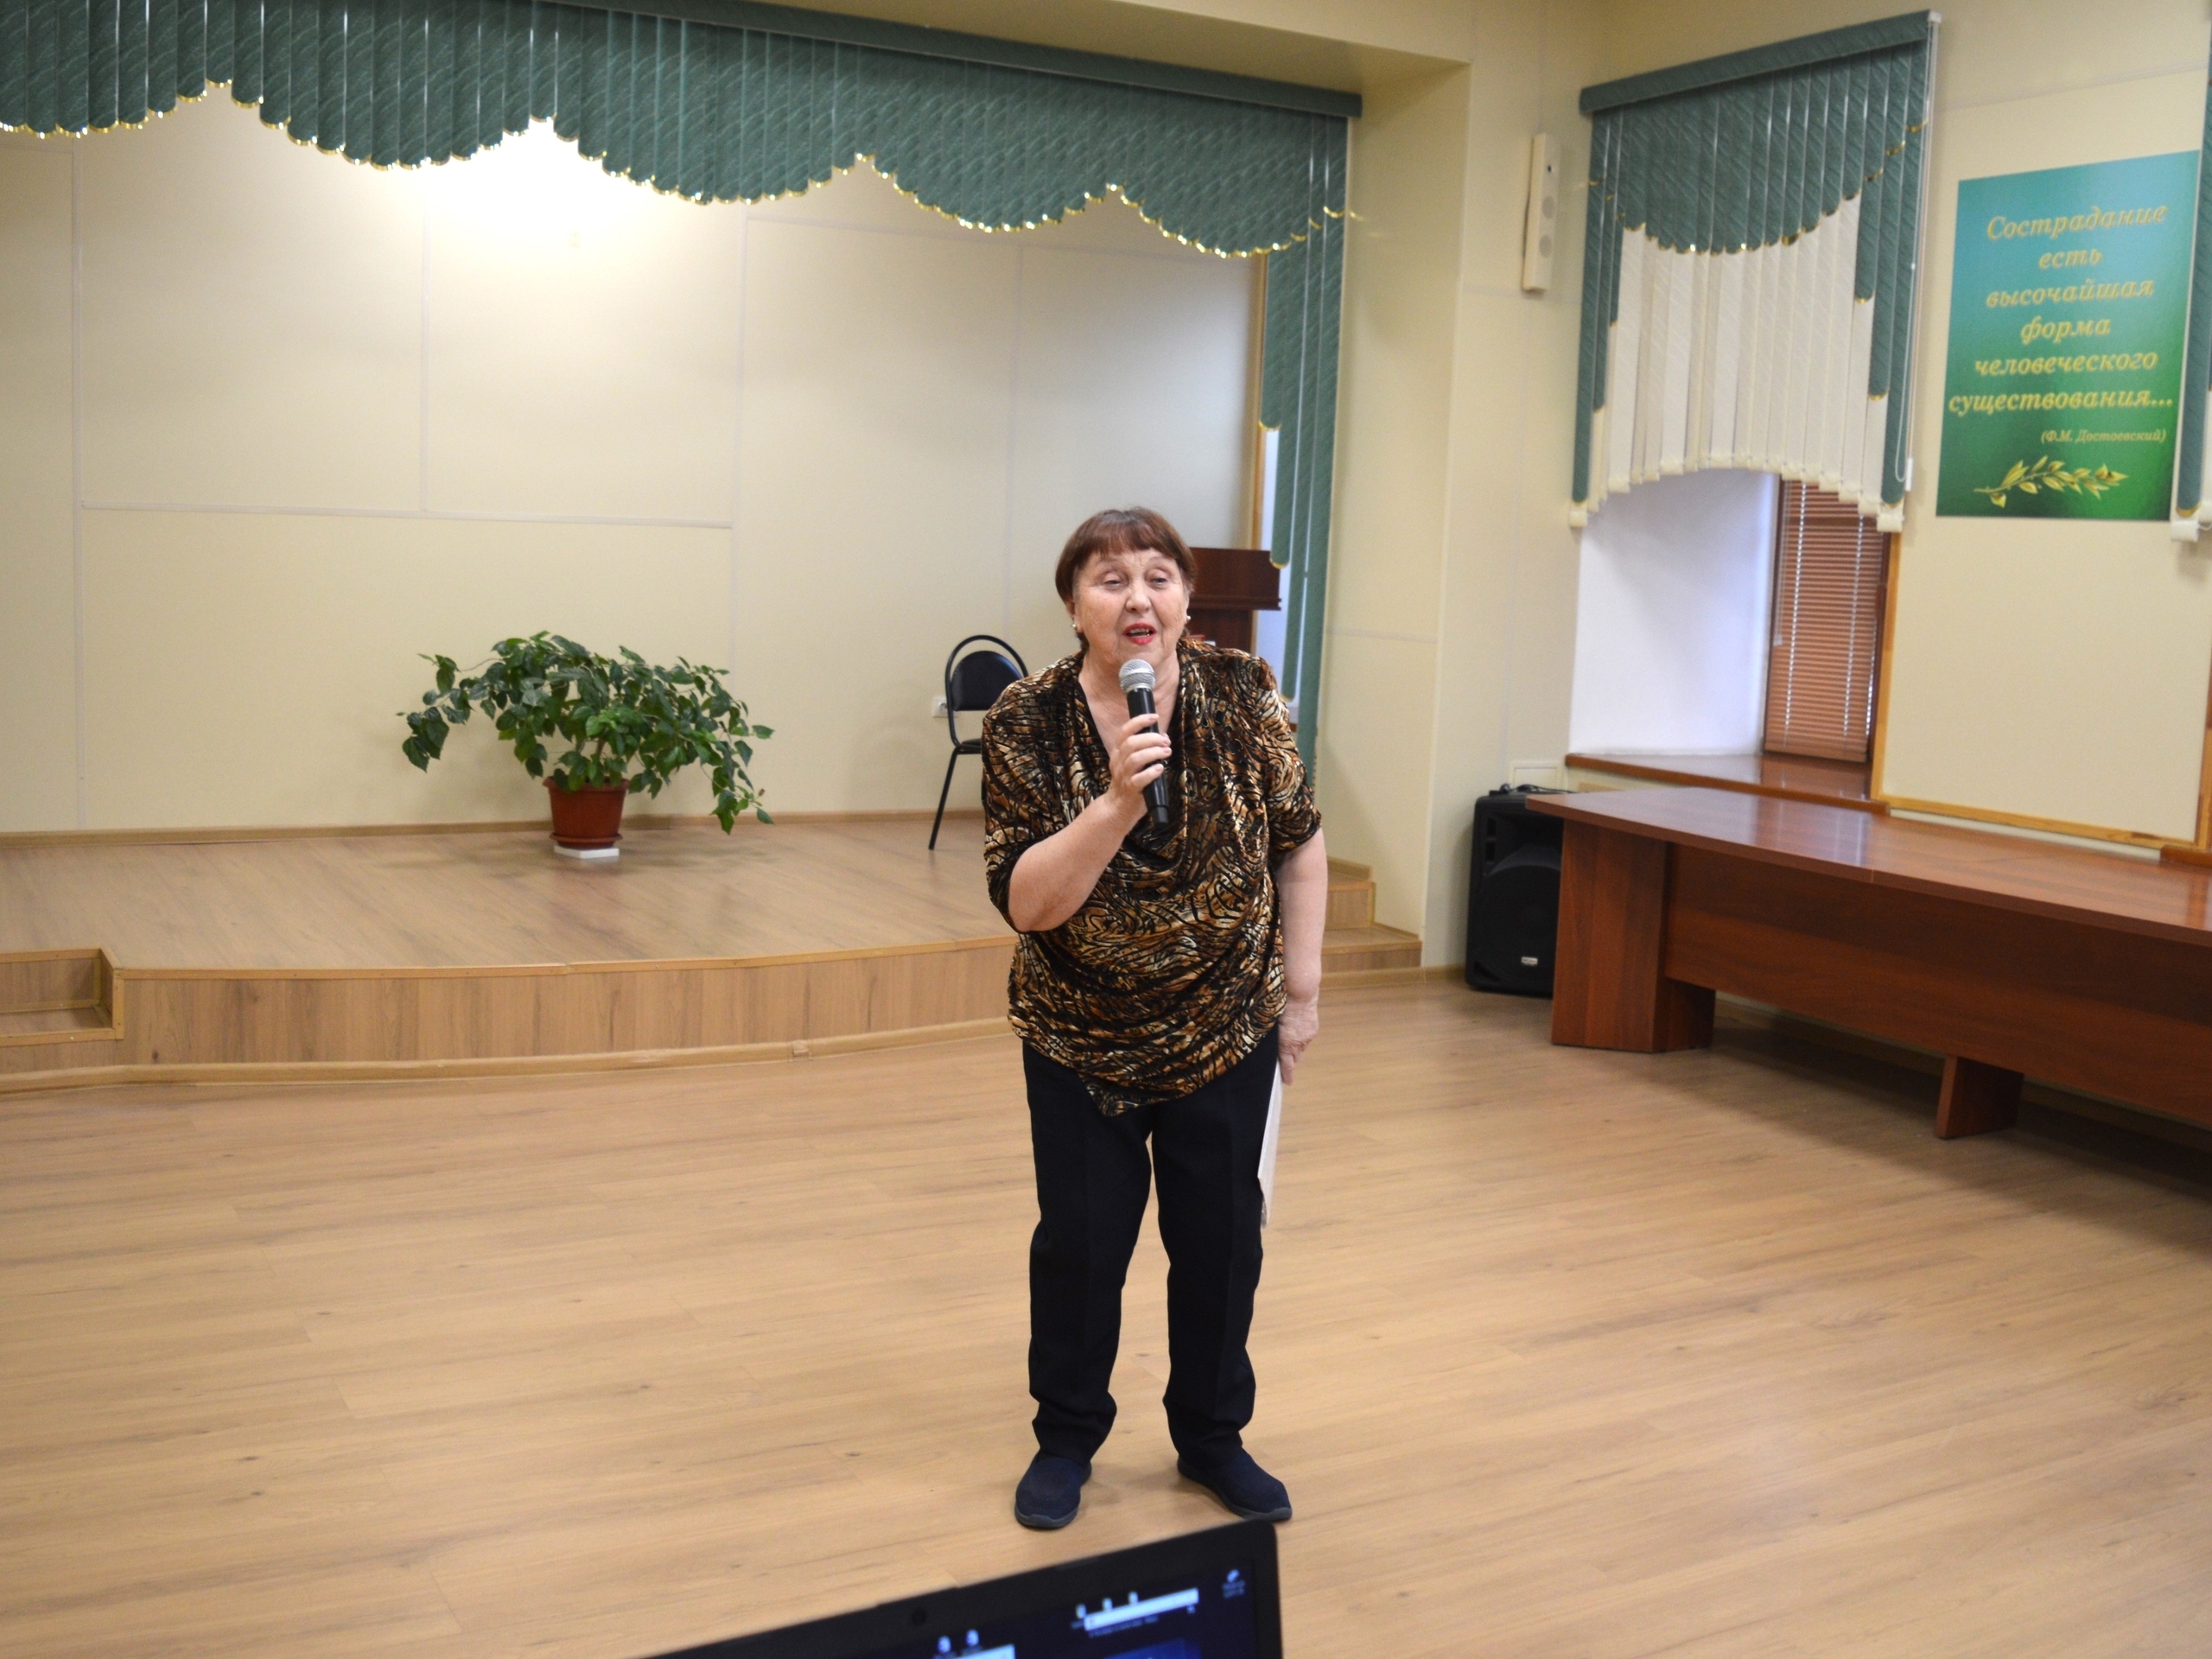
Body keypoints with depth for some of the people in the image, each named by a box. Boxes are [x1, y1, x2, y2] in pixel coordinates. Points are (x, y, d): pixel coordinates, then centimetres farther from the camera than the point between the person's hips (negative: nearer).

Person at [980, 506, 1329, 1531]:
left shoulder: (1241, 695, -12)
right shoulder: (1026, 725, -17)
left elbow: (1296, 841, 0)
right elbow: (1025, 901, -21)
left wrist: (1303, 985, 1)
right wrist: (1118, 802, -34)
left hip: (1226, 1029, 2)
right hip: (1080, 1036, -1)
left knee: (1221, 1237, 11)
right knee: (1081, 1241, 6)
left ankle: (1212, 1437, 33)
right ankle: (1066, 1440, 29)